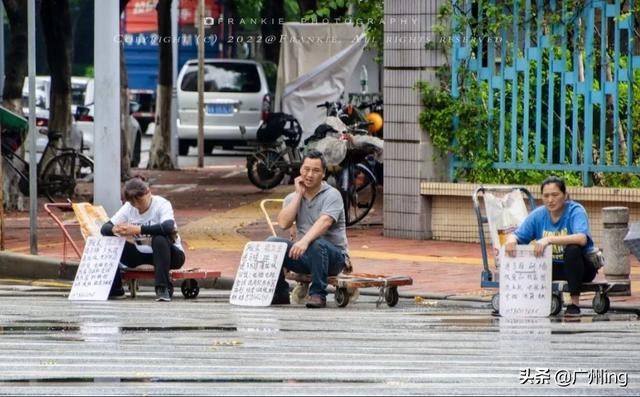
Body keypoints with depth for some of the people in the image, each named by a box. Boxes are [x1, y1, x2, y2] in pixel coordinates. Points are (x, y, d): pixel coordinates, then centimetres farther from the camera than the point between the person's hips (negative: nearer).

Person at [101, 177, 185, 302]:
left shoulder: (162, 204, -19)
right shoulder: (128, 208, -4)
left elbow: (168, 227, -40)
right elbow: (105, 228, -7)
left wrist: (138, 229, -45)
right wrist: (114, 230, -32)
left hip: (171, 255, -5)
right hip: (141, 254, 5)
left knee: (159, 239, -38)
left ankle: (162, 288, -35)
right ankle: (115, 288, -2)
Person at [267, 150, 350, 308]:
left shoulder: (332, 195, -8)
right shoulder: (293, 197, 10)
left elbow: (324, 223, -27)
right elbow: (283, 223, -8)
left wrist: (304, 241, -44)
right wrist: (299, 194, -8)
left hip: (333, 255, -5)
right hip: (304, 256, 5)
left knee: (317, 245, -38)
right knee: (272, 242, -17)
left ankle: (318, 294, -25)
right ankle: (280, 293, -6)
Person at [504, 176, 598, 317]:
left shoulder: (576, 211, -18)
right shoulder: (538, 215, -3)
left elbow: (582, 238, -36)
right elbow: (518, 235, -7)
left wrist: (549, 239, -46)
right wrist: (511, 240, -33)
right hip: (553, 267, 4)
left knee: (573, 249, -36)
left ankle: (574, 304, -28)